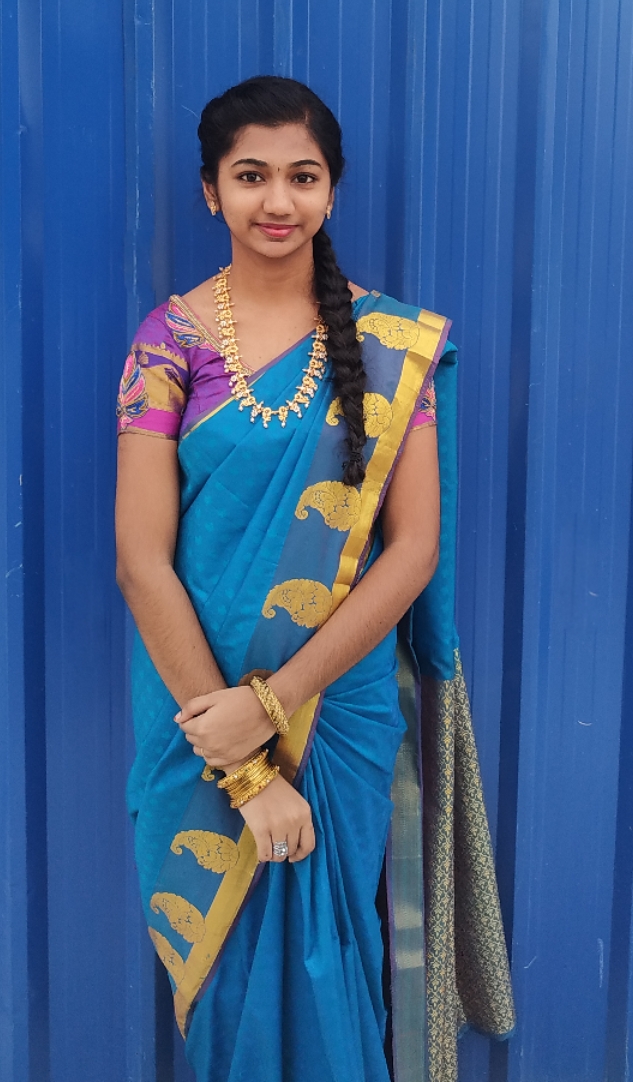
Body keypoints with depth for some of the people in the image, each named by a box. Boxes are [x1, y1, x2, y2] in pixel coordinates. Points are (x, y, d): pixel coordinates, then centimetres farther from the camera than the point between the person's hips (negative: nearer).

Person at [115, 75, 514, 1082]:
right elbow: (142, 560, -11)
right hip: (208, 714, 0)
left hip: (346, 710, 0)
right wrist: (245, 770, -15)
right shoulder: (170, 339, -5)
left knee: (331, 956, 16)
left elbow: (416, 546, -8)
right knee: (233, 966, 16)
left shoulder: (392, 342, -2)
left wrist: (274, 700, -16)